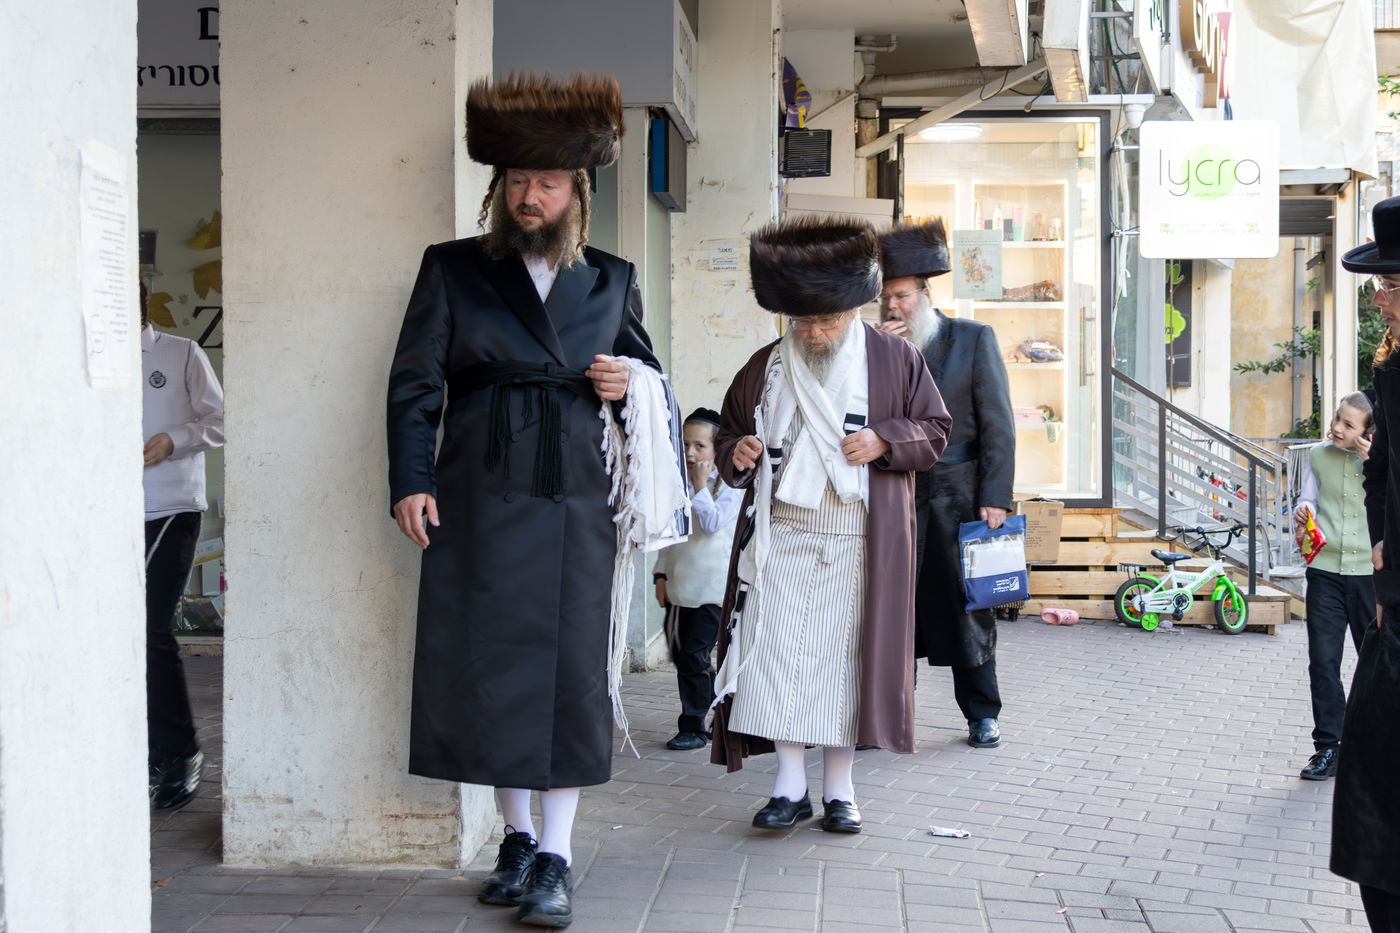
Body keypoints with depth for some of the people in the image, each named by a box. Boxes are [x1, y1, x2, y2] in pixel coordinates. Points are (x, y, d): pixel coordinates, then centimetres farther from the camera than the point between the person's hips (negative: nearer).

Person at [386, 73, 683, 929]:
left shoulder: (612, 281, 12)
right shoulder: (453, 270, 6)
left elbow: (647, 372, 21)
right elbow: (414, 385, 3)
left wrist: (633, 383, -3)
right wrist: (411, 482, -8)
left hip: (577, 499, 1)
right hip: (482, 497, 0)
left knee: (571, 666, -3)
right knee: (489, 662, 2)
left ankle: (557, 856, 3)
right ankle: (517, 836, 17)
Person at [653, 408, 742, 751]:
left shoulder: (727, 486, -6)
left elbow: (712, 524, -20)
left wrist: (700, 487, -15)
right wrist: (661, 573, 12)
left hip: (711, 588, -7)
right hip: (678, 587, 7)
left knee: (695, 655, -8)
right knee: (680, 655, 9)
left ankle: (693, 726, -1)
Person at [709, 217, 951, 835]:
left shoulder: (894, 360, 2)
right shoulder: (765, 368, 9)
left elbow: (935, 430, 6)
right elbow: (728, 435, 18)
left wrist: (884, 441, -12)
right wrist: (737, 453, -5)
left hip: (858, 545, -2)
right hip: (781, 539, 2)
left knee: (846, 657, 1)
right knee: (777, 655, -5)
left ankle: (838, 789, 11)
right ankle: (790, 785, 4)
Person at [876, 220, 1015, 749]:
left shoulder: (973, 339, 1)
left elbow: (997, 425, -2)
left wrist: (994, 499, -10)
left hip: (957, 497, -2)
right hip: (895, 500, 2)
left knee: (967, 605, 5)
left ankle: (982, 714, 15)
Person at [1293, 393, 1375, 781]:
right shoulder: (1319, 455, 5)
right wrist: (1302, 511, -8)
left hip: (1369, 571, -1)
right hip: (1325, 570, 1)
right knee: (1323, 661, -1)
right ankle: (1328, 746, 7)